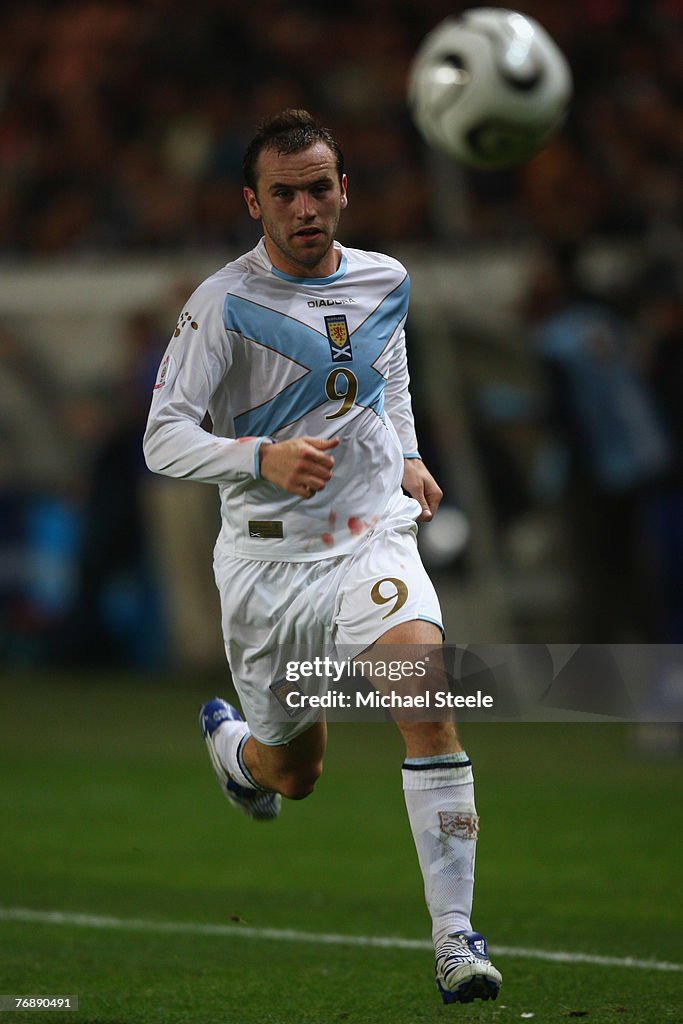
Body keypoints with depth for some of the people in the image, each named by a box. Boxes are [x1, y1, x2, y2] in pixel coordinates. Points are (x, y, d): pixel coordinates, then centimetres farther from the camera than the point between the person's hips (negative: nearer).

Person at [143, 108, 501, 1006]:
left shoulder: (385, 282, 4)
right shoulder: (225, 303, -11)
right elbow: (164, 438, -16)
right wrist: (262, 458, -32)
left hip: (372, 537, 2)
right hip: (267, 559, -2)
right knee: (294, 773, 11)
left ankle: (455, 938, -24)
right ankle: (227, 737, 51)